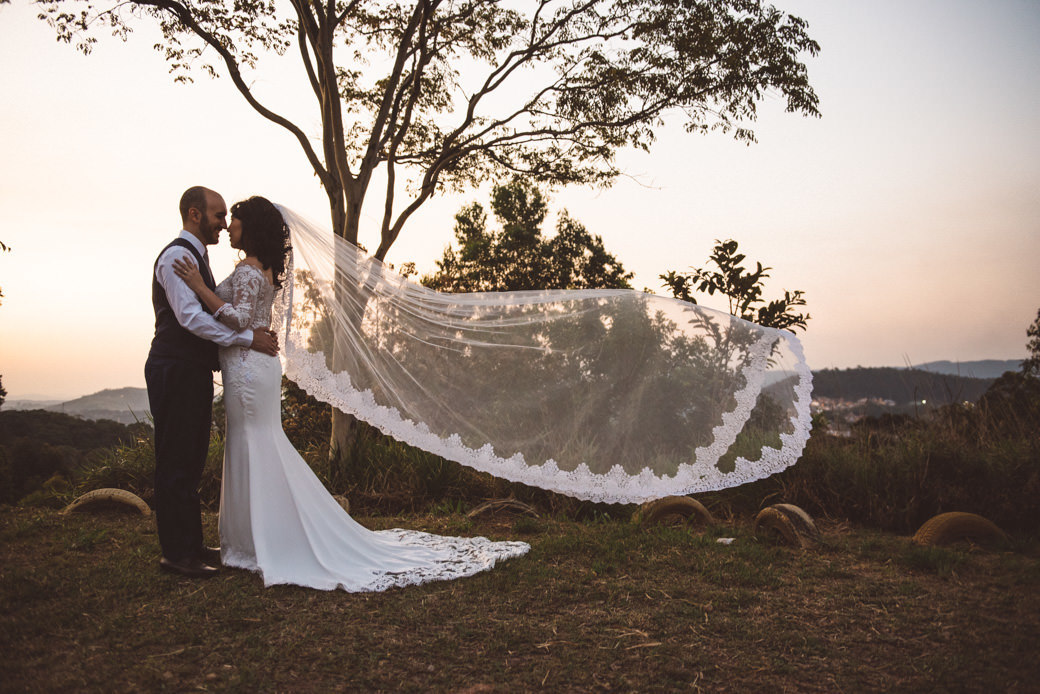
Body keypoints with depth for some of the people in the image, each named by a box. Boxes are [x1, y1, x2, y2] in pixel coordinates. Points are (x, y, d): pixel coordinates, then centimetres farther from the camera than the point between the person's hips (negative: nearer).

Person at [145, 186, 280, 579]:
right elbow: (190, 316, -22)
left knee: (191, 462, 14)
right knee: (176, 463, -5)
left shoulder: (196, 256, 20)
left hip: (194, 373, 10)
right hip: (176, 372, -10)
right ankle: (176, 554, 2)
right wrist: (248, 338, -20)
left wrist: (252, 334, 12)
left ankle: (191, 545, 22)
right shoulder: (177, 255, -12)